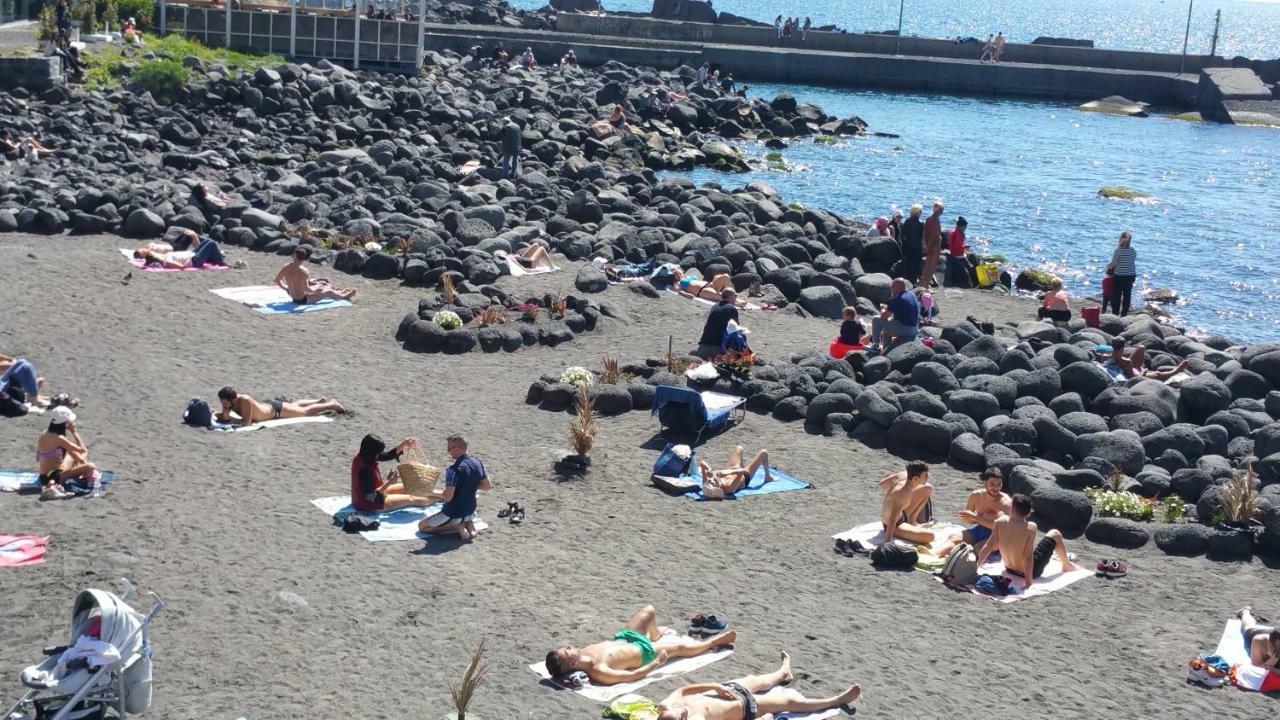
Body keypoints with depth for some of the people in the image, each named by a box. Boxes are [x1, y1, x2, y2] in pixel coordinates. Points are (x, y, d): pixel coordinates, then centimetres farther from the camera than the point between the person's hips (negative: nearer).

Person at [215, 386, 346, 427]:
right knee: (295, 405, 33)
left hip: (278, 410, -7)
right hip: (268, 406, 7)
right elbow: (225, 417, -10)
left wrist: (228, 417, -43)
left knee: (307, 411, 15)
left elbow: (246, 423, -44)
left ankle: (332, 405, 37)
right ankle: (320, 401, 56)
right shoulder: (230, 402, -22)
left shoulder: (245, 400, -43)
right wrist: (221, 414, -31)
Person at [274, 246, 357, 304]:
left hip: (293, 298, 7)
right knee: (329, 292, 15)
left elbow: (277, 280, 0)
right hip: (303, 300, -7)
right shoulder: (304, 271, -29)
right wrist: (316, 289, -14)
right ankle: (345, 296, 43)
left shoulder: (286, 268, -10)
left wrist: (286, 288, 15)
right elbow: (306, 288, -34)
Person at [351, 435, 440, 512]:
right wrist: (389, 482, -31)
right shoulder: (365, 470, -36)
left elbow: (388, 455, -1)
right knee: (410, 499, 5)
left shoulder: (361, 455, -9)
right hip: (369, 504, -9)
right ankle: (441, 497, 23)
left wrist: (404, 443, -12)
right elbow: (371, 497, -32)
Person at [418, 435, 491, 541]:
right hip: (470, 512, 7)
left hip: (453, 515, -7)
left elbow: (448, 497, -26)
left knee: (422, 526, 11)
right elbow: (488, 486, 6)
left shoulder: (453, 470, -27)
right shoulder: (478, 463, -5)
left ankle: (457, 527, -4)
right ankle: (469, 525, 8)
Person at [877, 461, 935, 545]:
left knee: (928, 488, 12)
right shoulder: (903, 494, -37)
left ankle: (911, 518, 18)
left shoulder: (904, 475, -14)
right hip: (895, 525, -9)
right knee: (929, 536, -30)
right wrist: (887, 542, -41)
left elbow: (882, 484, 2)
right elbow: (892, 520, -40)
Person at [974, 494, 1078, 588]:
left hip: (1009, 570, 4)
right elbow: (1028, 557, -30)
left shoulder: (1000, 522, -19)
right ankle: (1067, 565, 40)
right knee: (1055, 534, 14)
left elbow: (988, 547, -16)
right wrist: (1028, 582, -24)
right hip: (1031, 571, -4)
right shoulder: (1030, 527, -28)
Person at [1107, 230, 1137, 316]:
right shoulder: (1133, 251, 1)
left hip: (1119, 276, -4)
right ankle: (1124, 313, 15)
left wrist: (1109, 267, 7)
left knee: (1116, 295, 4)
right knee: (1127, 295, 10)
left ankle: (1115, 313, 6)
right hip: (1130, 276, 4)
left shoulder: (1118, 250, -14)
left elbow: (1114, 263, -13)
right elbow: (1133, 263, 6)